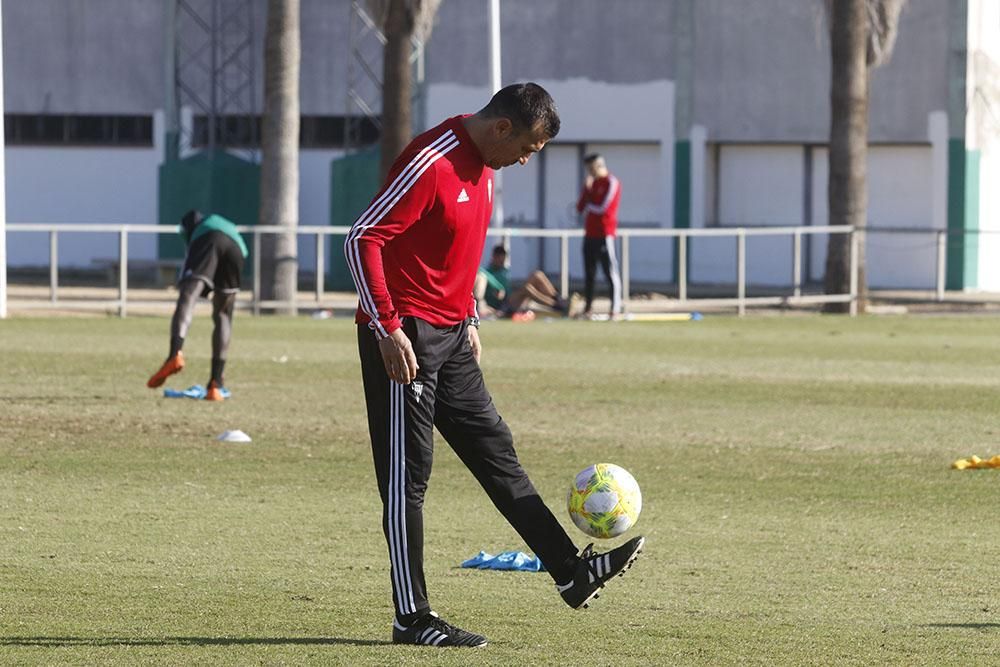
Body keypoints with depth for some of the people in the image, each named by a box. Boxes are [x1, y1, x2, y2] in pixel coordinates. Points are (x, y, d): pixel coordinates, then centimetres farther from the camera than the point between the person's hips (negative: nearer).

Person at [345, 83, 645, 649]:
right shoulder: (431, 164, -20)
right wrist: (389, 329, -24)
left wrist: (469, 320, 21)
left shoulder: (482, 166, 10)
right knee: (408, 477, -4)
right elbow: (363, 239, -22)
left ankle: (572, 572, 17)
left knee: (496, 452, 13)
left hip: (449, 337, 9)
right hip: (405, 338, -9)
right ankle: (413, 619, 0)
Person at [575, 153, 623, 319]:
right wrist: (586, 189, 0)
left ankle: (616, 310, -14)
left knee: (611, 272, -10)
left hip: (604, 235, -8)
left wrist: (587, 205, 2)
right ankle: (587, 309, 12)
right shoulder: (592, 183, 18)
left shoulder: (611, 183, -7)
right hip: (589, 235, 8)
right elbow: (580, 208, 13)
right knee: (589, 274, 9)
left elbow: (602, 208, -16)